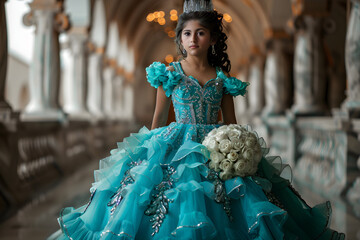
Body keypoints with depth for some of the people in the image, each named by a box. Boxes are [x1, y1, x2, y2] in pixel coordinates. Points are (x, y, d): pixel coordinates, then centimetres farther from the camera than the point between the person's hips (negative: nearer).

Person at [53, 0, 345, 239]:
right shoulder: (170, 74, 2)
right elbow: (159, 118, 7)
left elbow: (231, 123, 10)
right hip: (177, 146, -1)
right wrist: (151, 148, 4)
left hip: (216, 149, 1)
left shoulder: (222, 78, 6)